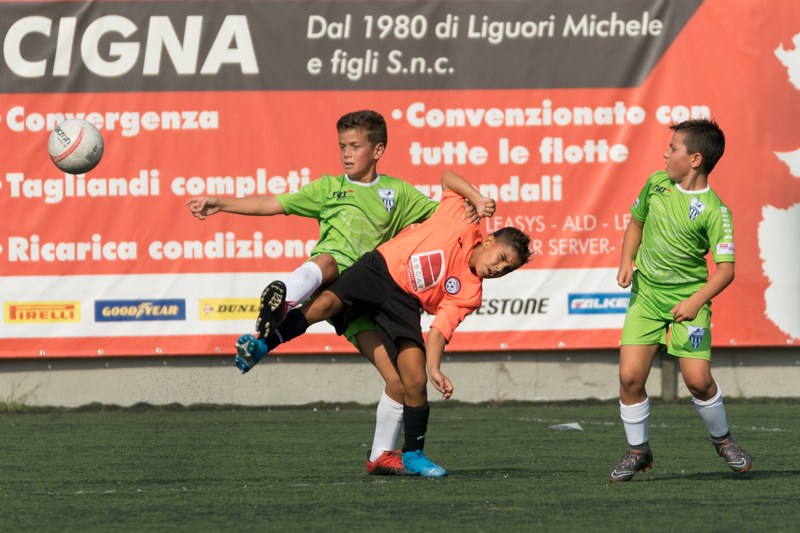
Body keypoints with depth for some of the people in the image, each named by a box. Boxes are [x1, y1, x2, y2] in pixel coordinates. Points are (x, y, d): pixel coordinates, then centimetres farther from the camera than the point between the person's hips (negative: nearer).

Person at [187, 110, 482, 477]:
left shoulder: (397, 192, 21)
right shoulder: (330, 188, 20)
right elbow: (272, 205, 18)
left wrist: (471, 211, -3)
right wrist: (220, 205, 10)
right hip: (331, 274, -2)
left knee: (400, 377, -5)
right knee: (327, 260, -41)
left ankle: (382, 454, 14)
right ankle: (283, 301, -74)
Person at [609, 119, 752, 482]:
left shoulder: (714, 211, -14)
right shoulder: (657, 183, 2)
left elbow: (725, 268, -17)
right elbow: (637, 221, 20)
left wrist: (696, 301, -30)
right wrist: (627, 261, 5)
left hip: (688, 299, -4)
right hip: (646, 293, 4)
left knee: (698, 379, -12)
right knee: (630, 376, -9)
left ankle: (722, 440, 17)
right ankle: (638, 451, 11)